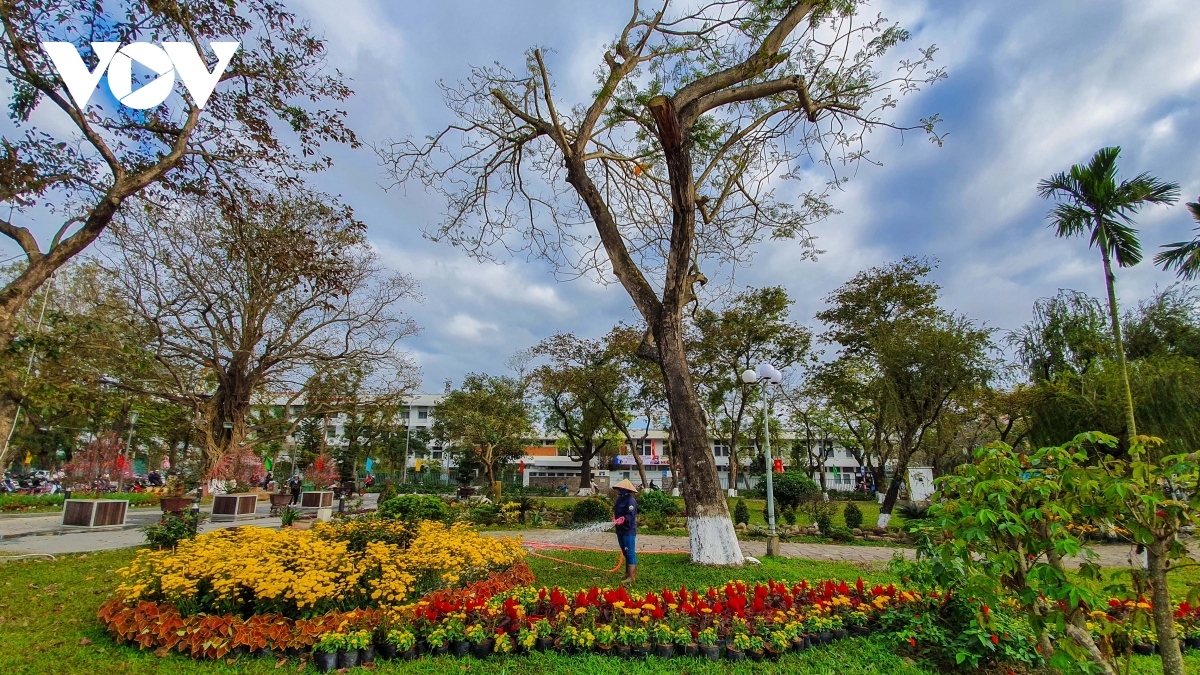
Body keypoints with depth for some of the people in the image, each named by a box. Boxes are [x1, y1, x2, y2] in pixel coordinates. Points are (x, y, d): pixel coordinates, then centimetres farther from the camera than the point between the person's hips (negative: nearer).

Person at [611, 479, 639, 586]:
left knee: (630, 553, -6)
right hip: (620, 530, 9)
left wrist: (619, 521, -34)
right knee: (625, 552, 18)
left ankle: (631, 576, -4)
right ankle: (628, 572, 29)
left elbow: (630, 516, -23)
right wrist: (614, 519, 2)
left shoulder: (631, 500, -15)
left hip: (629, 531, -9)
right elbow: (616, 512, 20)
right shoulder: (620, 499, 13)